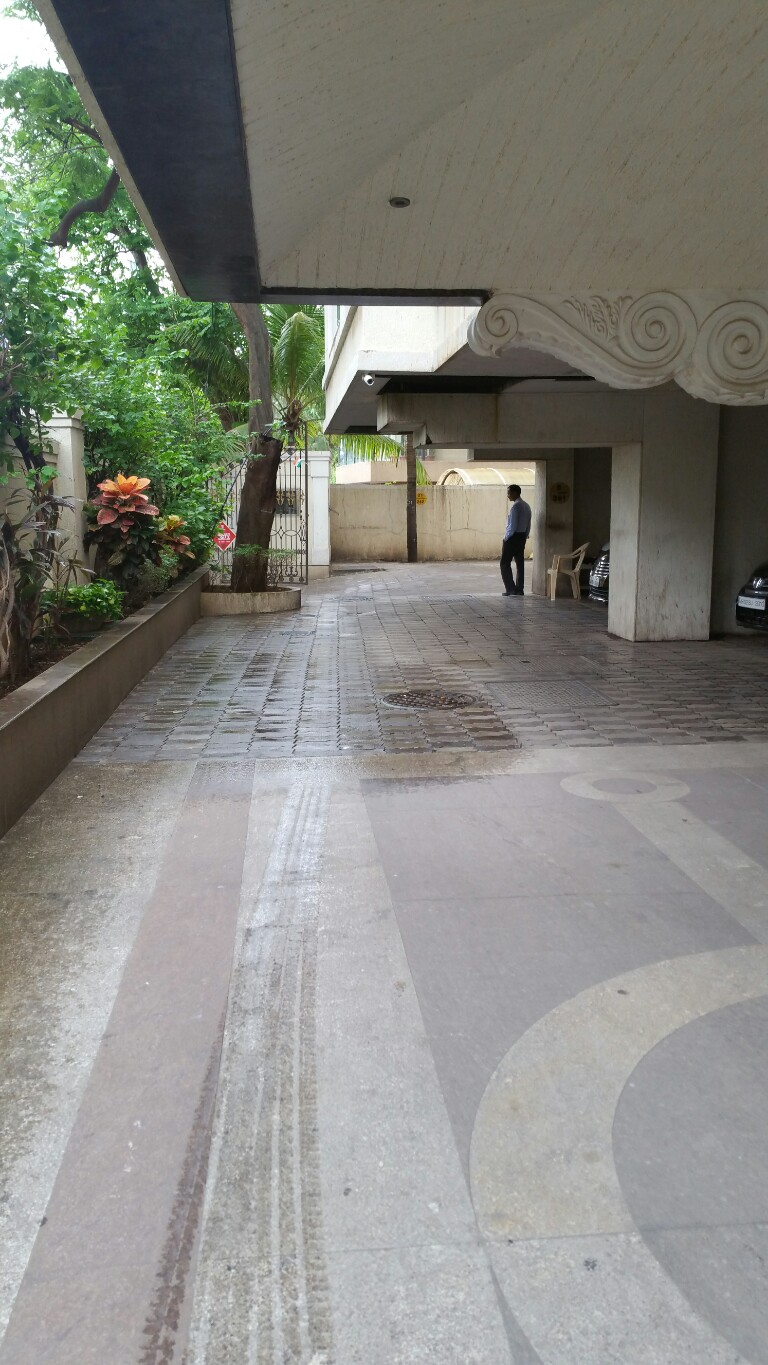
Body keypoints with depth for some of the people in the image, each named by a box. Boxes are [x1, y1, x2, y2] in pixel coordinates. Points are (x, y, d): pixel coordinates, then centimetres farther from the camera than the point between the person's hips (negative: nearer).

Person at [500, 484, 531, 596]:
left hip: (513, 537, -9)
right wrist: (525, 536, 17)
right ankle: (519, 589, 11)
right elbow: (528, 524, 13)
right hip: (522, 538, 9)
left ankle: (510, 589, -8)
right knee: (520, 563, 9)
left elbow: (513, 525, -21)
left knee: (505, 563, -2)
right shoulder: (526, 506, 11)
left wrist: (507, 537, -11)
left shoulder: (515, 506, -17)